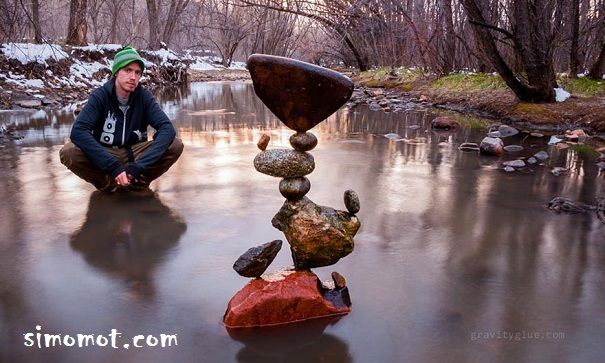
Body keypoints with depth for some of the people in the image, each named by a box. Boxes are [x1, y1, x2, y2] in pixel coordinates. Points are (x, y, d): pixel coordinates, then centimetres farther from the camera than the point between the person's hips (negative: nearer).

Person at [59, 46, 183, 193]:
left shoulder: (144, 97, -10)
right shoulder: (100, 96, -14)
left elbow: (167, 128, -21)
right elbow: (78, 131, -27)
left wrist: (138, 166, -32)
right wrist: (113, 167, -36)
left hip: (135, 154, 1)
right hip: (103, 155, -1)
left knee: (175, 145, -22)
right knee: (68, 152, -30)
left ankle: (138, 181, -2)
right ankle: (107, 183, -5)